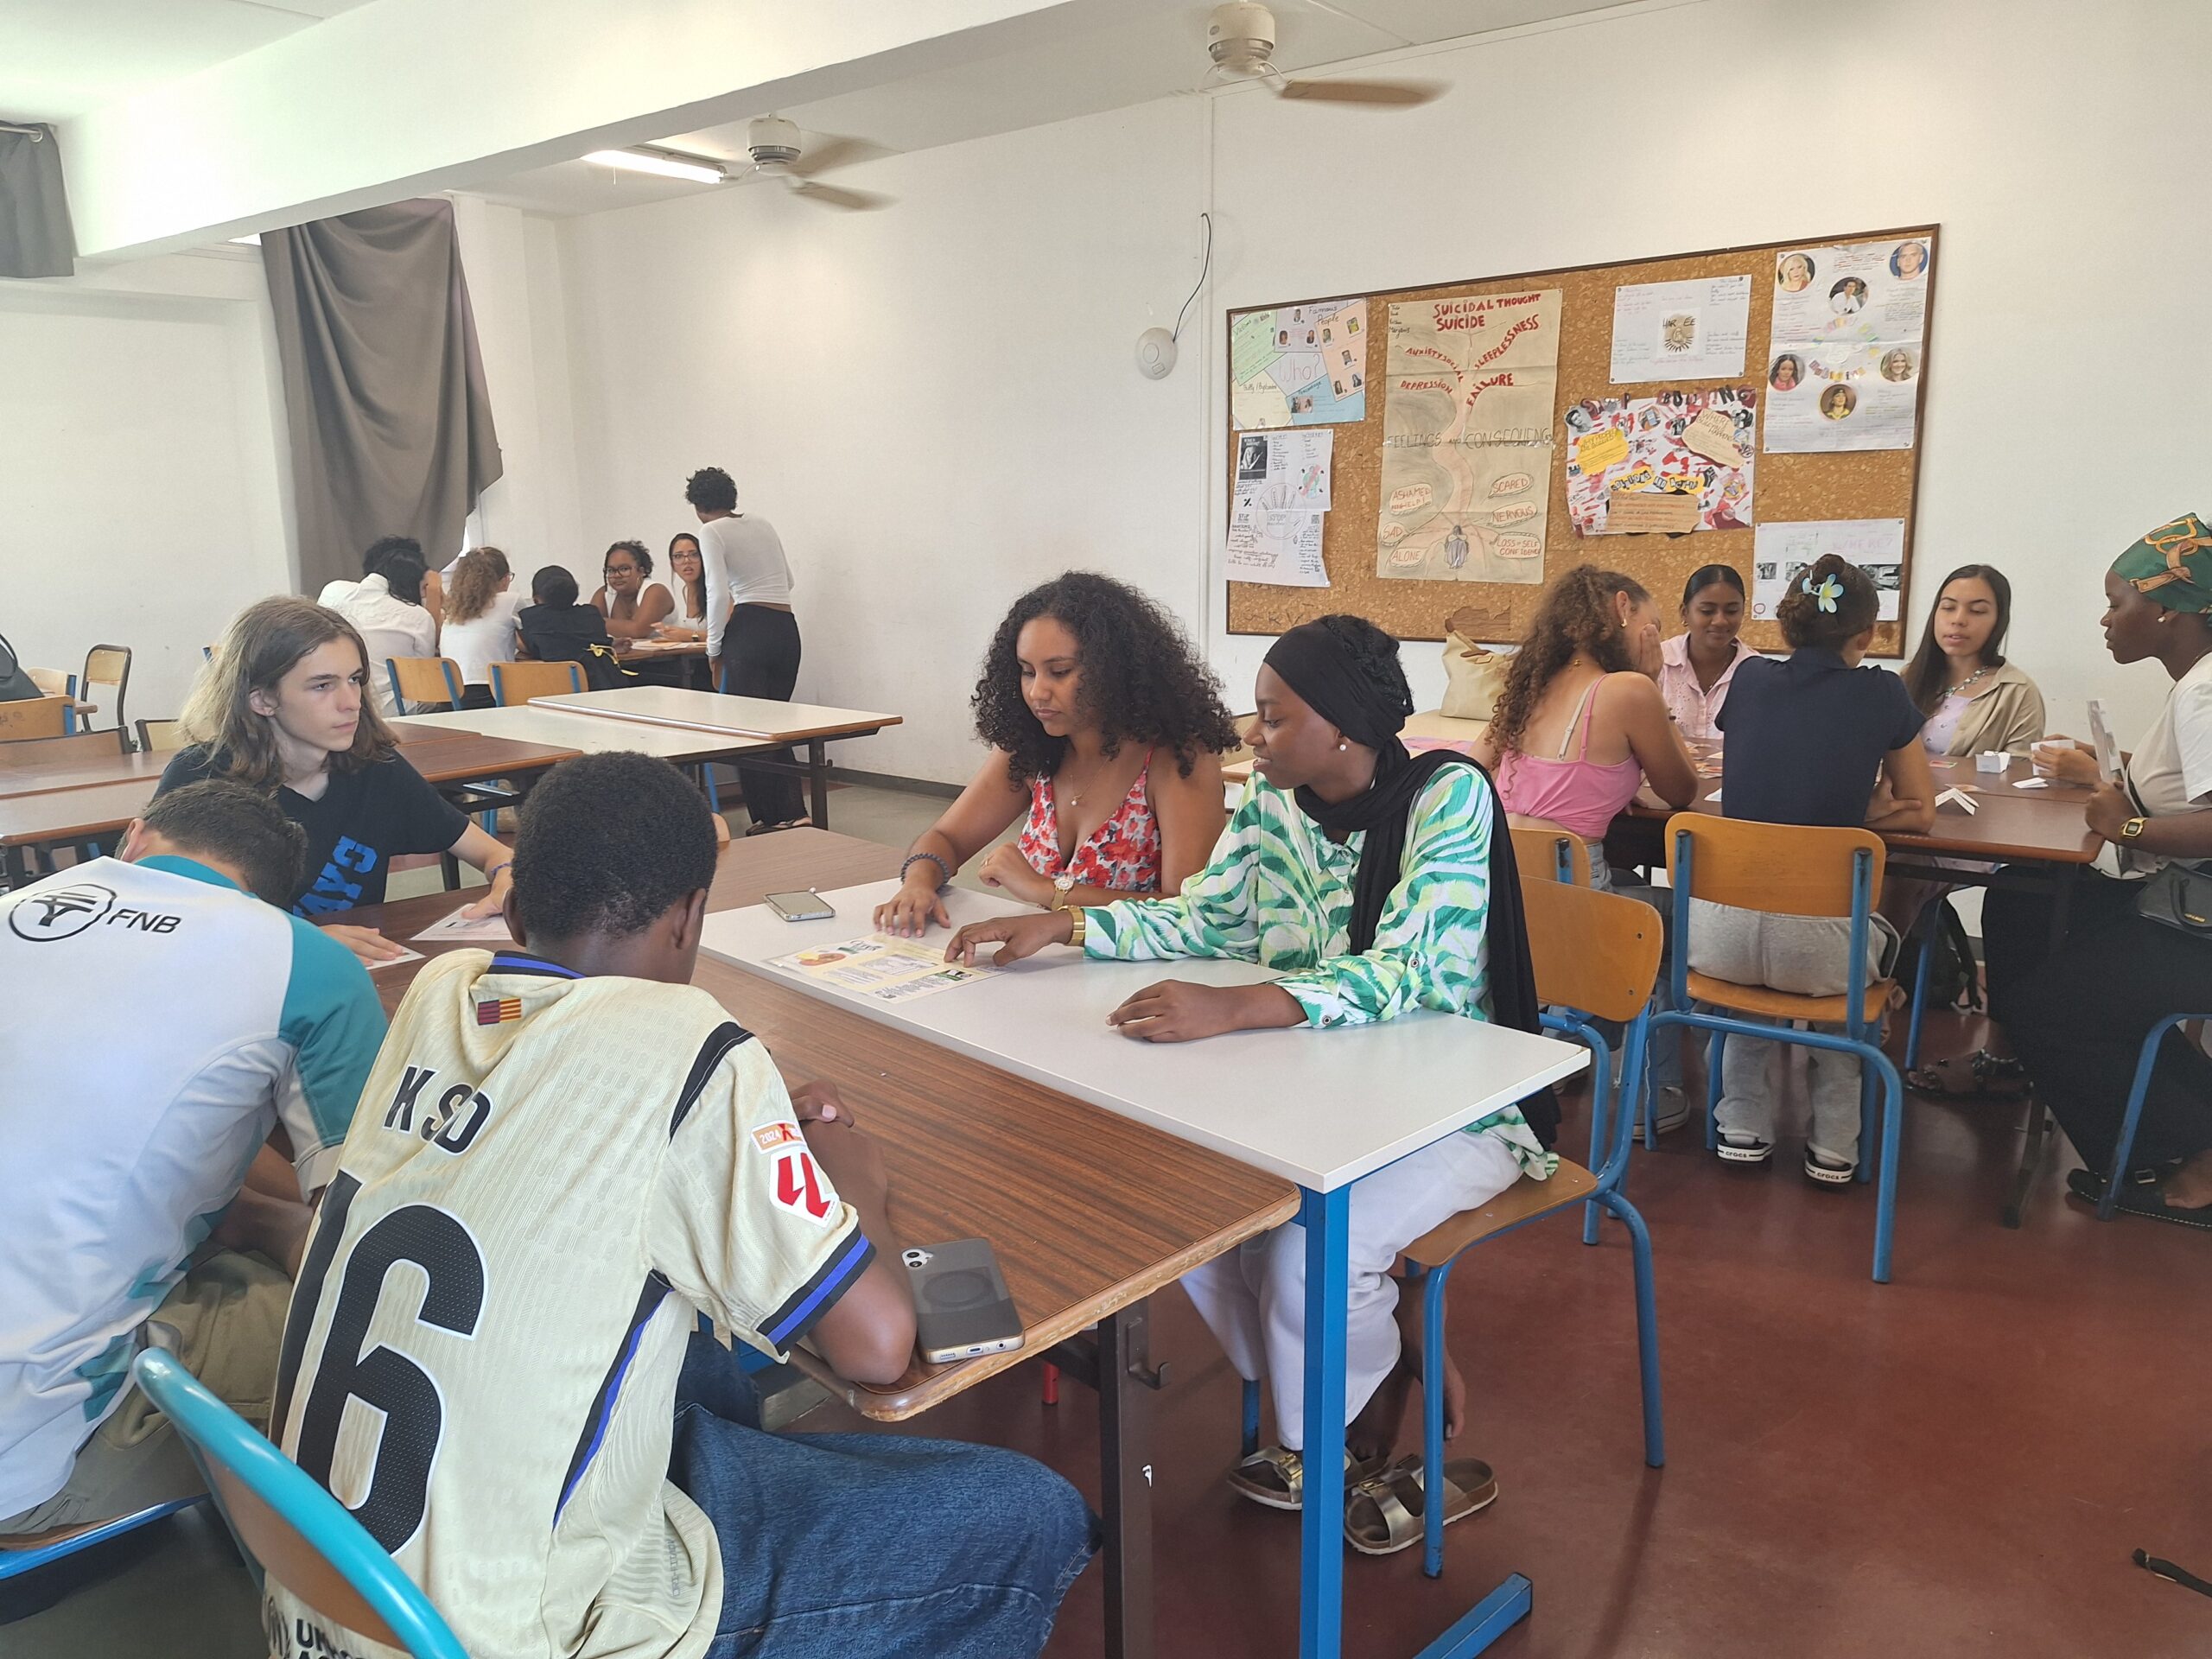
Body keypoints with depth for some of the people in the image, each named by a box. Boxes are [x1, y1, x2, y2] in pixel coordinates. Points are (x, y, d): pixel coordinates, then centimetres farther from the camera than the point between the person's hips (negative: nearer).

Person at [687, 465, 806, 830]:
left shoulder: (712, 531, -1)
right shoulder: (763, 525, 18)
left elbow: (719, 593, -12)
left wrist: (713, 648, -3)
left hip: (749, 631, -6)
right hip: (788, 629, 6)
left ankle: (767, 819, -1)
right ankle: (792, 812, 6)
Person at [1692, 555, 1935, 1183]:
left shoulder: (1750, 679, 8)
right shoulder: (1881, 694, 1)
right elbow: (1919, 813, 12)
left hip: (1719, 937, 2)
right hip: (1815, 945, -2)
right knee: (1874, 938, 34)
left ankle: (1744, 1127, 35)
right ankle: (1834, 1146, 33)